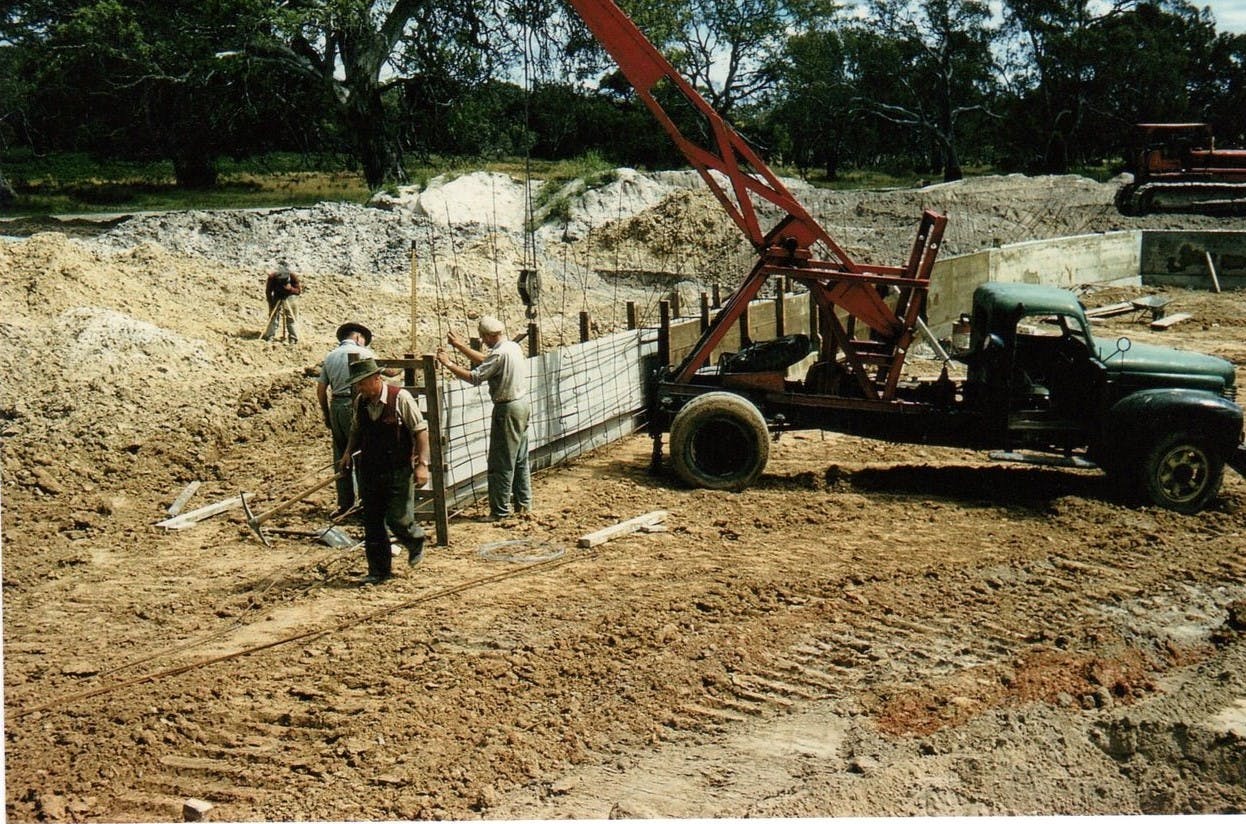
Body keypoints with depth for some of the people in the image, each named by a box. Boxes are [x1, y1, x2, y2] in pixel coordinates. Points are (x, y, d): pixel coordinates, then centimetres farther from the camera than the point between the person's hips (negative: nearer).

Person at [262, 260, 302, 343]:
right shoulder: (272, 276, -19)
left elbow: (299, 290, -15)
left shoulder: (293, 276, -23)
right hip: (277, 297, 1)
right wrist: (271, 303, -9)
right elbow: (268, 291, -6)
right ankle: (269, 336, 9)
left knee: (291, 319, -4)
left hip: (290, 297, -1)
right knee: (273, 317, 2)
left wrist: (289, 288, -32)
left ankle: (293, 339, 1)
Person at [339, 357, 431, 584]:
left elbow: (420, 430, -9)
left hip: (398, 471, -5)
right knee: (372, 523, 6)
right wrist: (348, 453, 3)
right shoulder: (359, 402, 3)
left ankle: (416, 542, 26)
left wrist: (422, 463, -14)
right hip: (369, 470, 5)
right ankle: (379, 570, 18)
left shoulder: (400, 398, -13)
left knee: (398, 519, -8)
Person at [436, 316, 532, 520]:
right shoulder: (514, 347, 9)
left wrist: (448, 364, -16)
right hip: (522, 404, 10)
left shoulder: (500, 353, -20)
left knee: (502, 463, -4)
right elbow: (485, 361, 20)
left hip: (507, 409, -10)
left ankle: (500, 510, -1)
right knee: (520, 458, 17)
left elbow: (475, 377, -23)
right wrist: (461, 346, 21)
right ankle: (523, 502, 25)